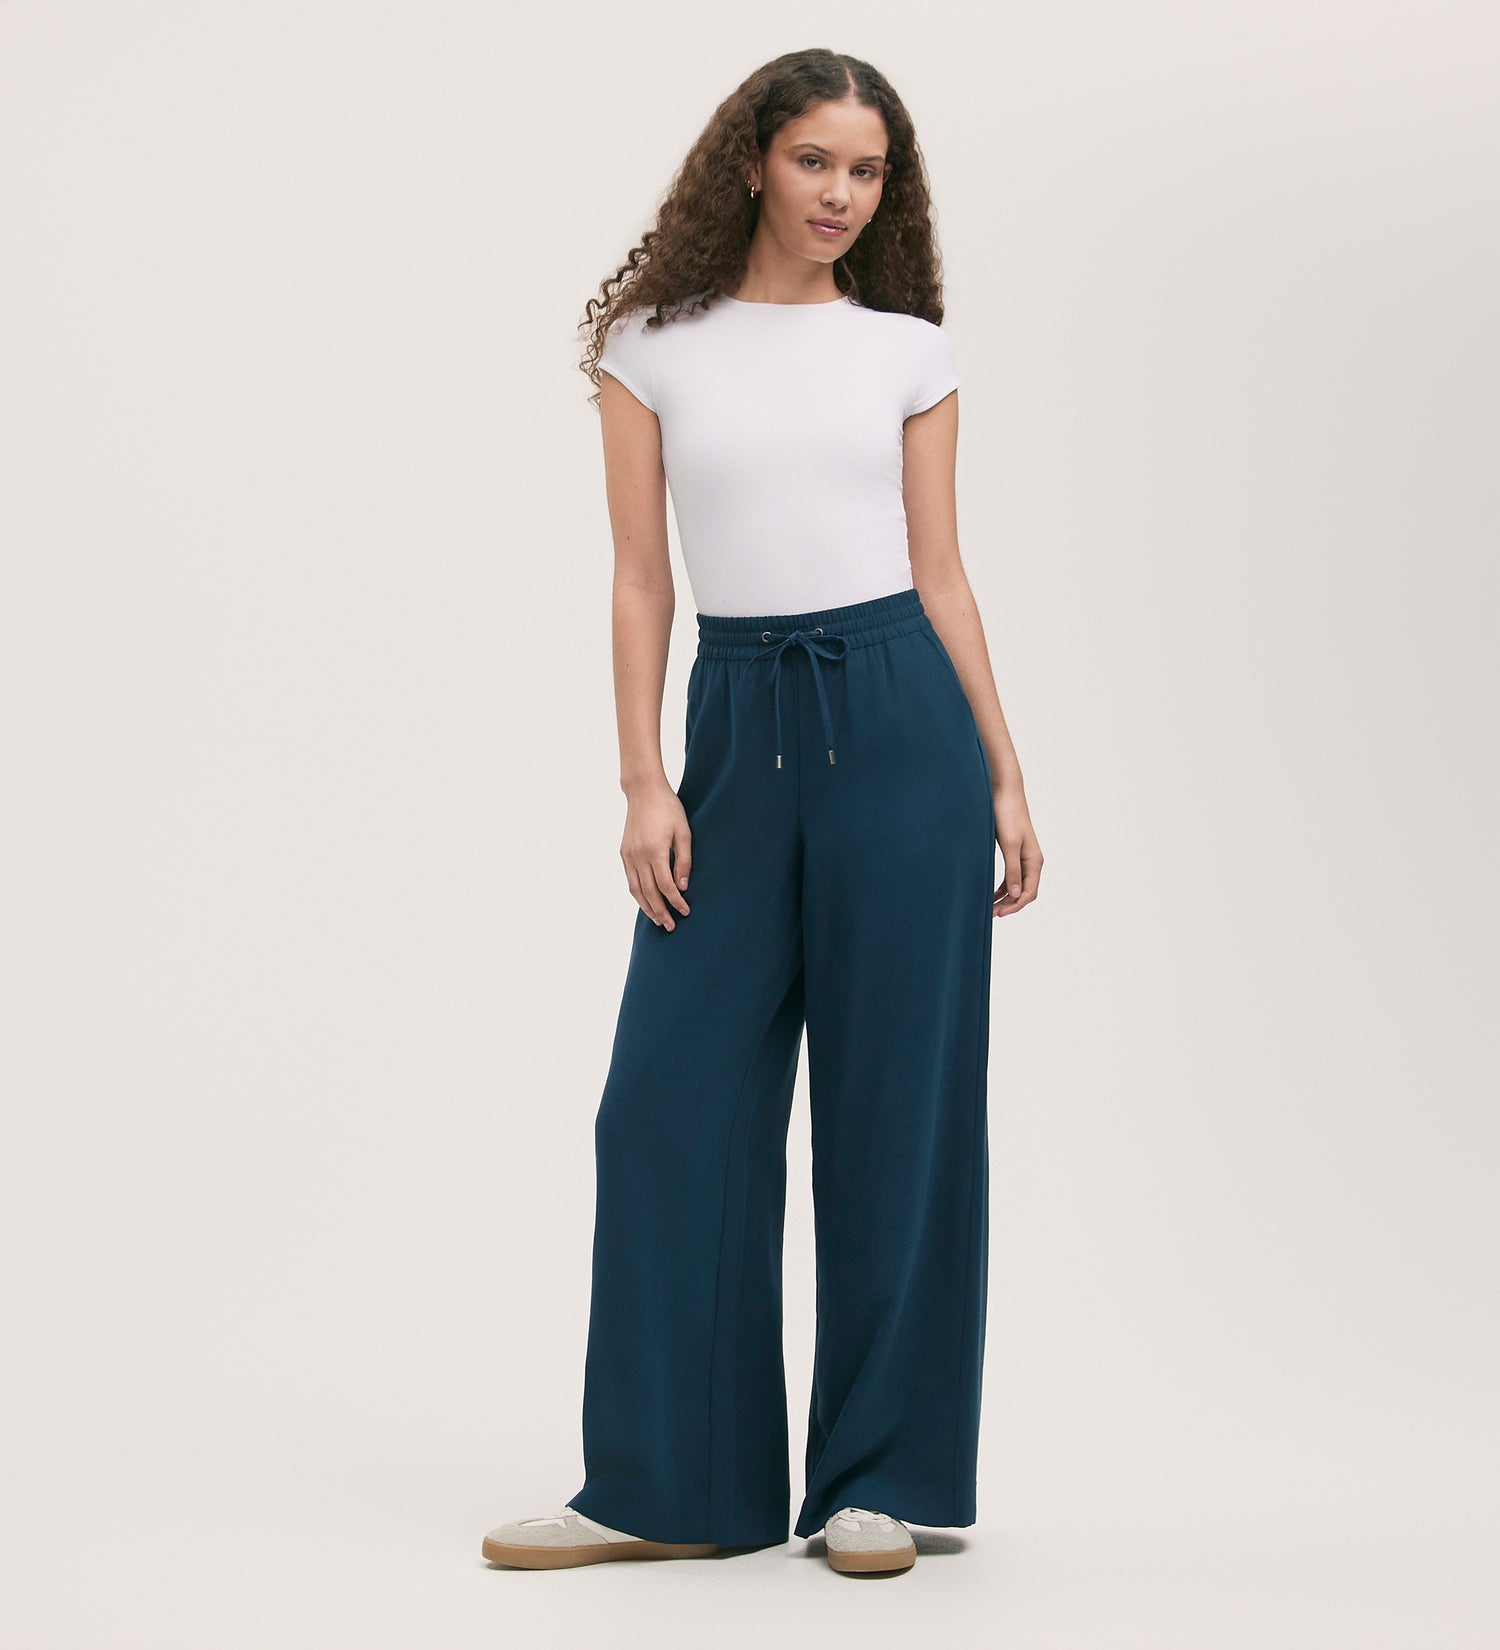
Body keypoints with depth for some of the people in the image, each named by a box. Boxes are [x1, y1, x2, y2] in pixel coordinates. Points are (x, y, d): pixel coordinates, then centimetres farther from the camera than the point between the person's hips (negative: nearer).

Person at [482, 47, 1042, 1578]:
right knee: (676, 1098, 0)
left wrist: (1005, 776, 5)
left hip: (900, 718, 0)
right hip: (739, 724, 1)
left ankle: (881, 1478, 14)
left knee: (894, 1104, 3)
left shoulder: (907, 350, 7)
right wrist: (645, 783, -4)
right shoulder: (654, 346, 6)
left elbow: (940, 575, 8)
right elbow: (640, 580, 3)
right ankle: (672, 1483, 12)